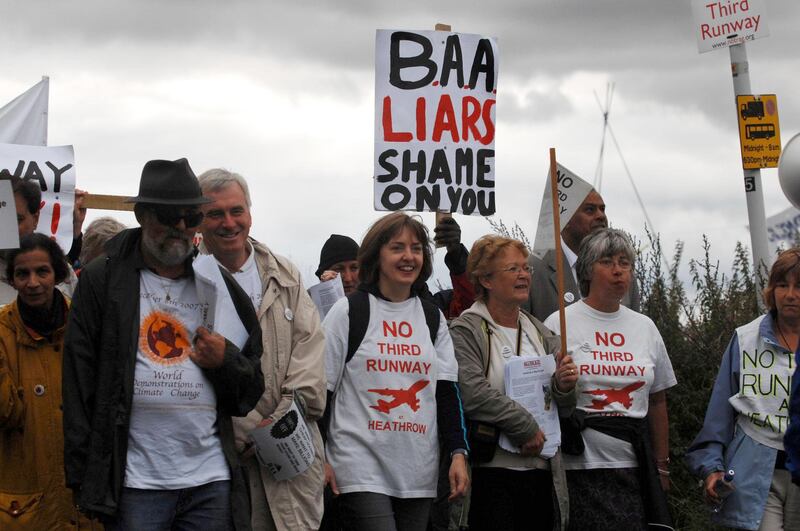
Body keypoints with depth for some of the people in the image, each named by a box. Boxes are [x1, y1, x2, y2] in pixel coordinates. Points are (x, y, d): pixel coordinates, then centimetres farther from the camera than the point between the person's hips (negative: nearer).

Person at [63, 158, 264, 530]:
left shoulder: (219, 284, 13)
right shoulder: (102, 282, 4)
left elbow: (253, 386, 16)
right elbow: (79, 384, 1)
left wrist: (225, 361, -6)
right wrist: (82, 477, -5)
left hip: (212, 483, 3)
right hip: (135, 482, -3)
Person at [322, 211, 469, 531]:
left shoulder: (433, 318, 13)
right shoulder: (347, 312, -1)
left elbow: (447, 391, 11)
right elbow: (320, 389, -1)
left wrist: (458, 452, 0)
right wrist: (319, 458, -6)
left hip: (419, 473, 5)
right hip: (361, 468, -5)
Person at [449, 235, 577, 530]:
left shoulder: (541, 334, 17)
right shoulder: (466, 331, -4)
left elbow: (562, 410, 17)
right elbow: (472, 393, -19)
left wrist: (563, 387, -5)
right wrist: (525, 427, -14)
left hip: (542, 472, 6)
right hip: (491, 473, -6)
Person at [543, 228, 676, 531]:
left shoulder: (645, 327, 14)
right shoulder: (560, 324, 1)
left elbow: (657, 401, 17)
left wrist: (661, 466, 16)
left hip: (635, 468, 4)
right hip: (580, 467, -4)